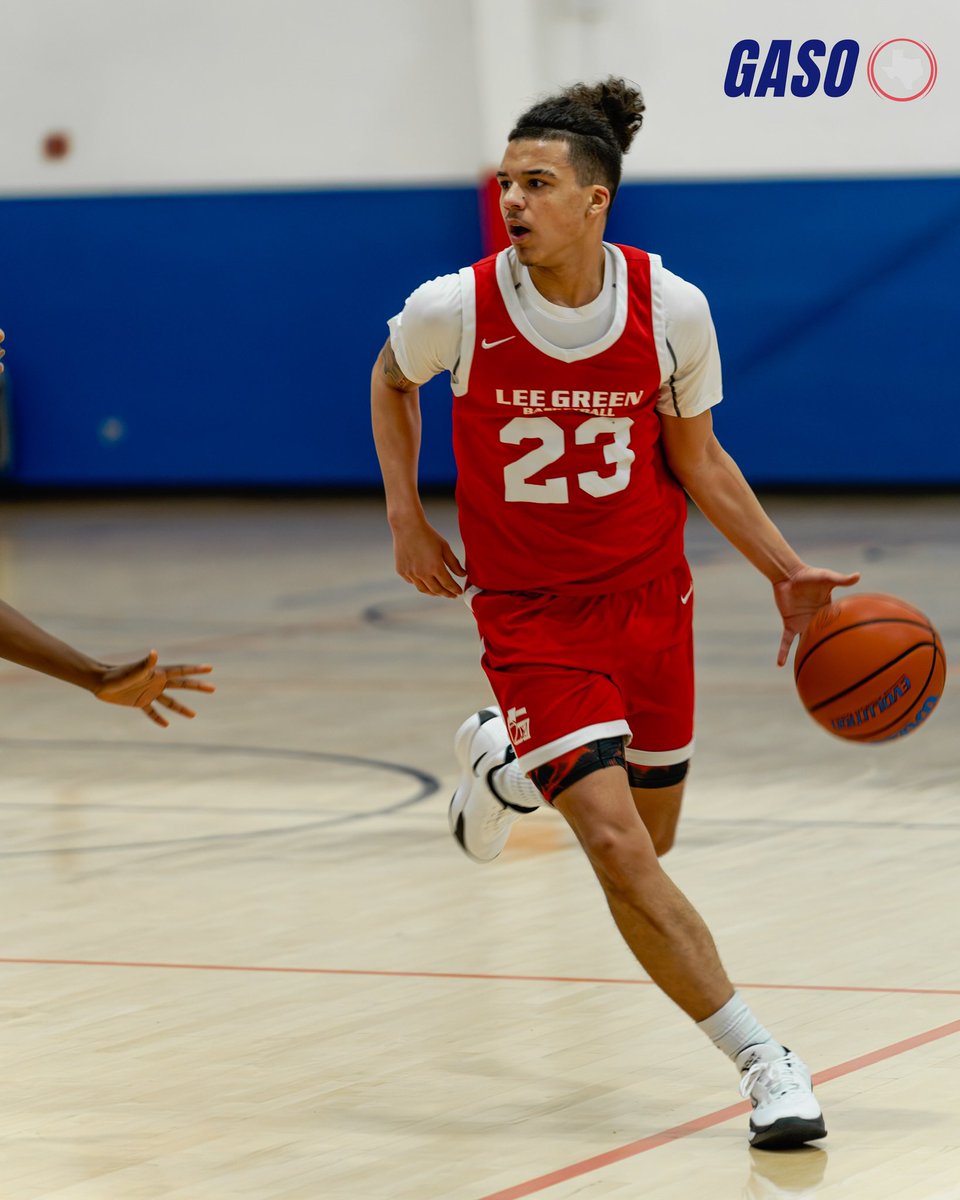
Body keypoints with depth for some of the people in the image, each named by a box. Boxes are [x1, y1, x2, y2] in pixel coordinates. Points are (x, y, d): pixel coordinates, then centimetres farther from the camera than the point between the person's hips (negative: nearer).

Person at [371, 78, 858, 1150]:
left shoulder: (670, 309, -13)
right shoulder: (456, 311, -17)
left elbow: (697, 459, 1)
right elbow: (389, 379, 7)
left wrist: (786, 570, -8)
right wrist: (405, 517, 0)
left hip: (647, 594, 3)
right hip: (528, 610, -3)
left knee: (648, 841, 16)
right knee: (617, 848, -17)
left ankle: (505, 765, 45)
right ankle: (761, 1061, -9)